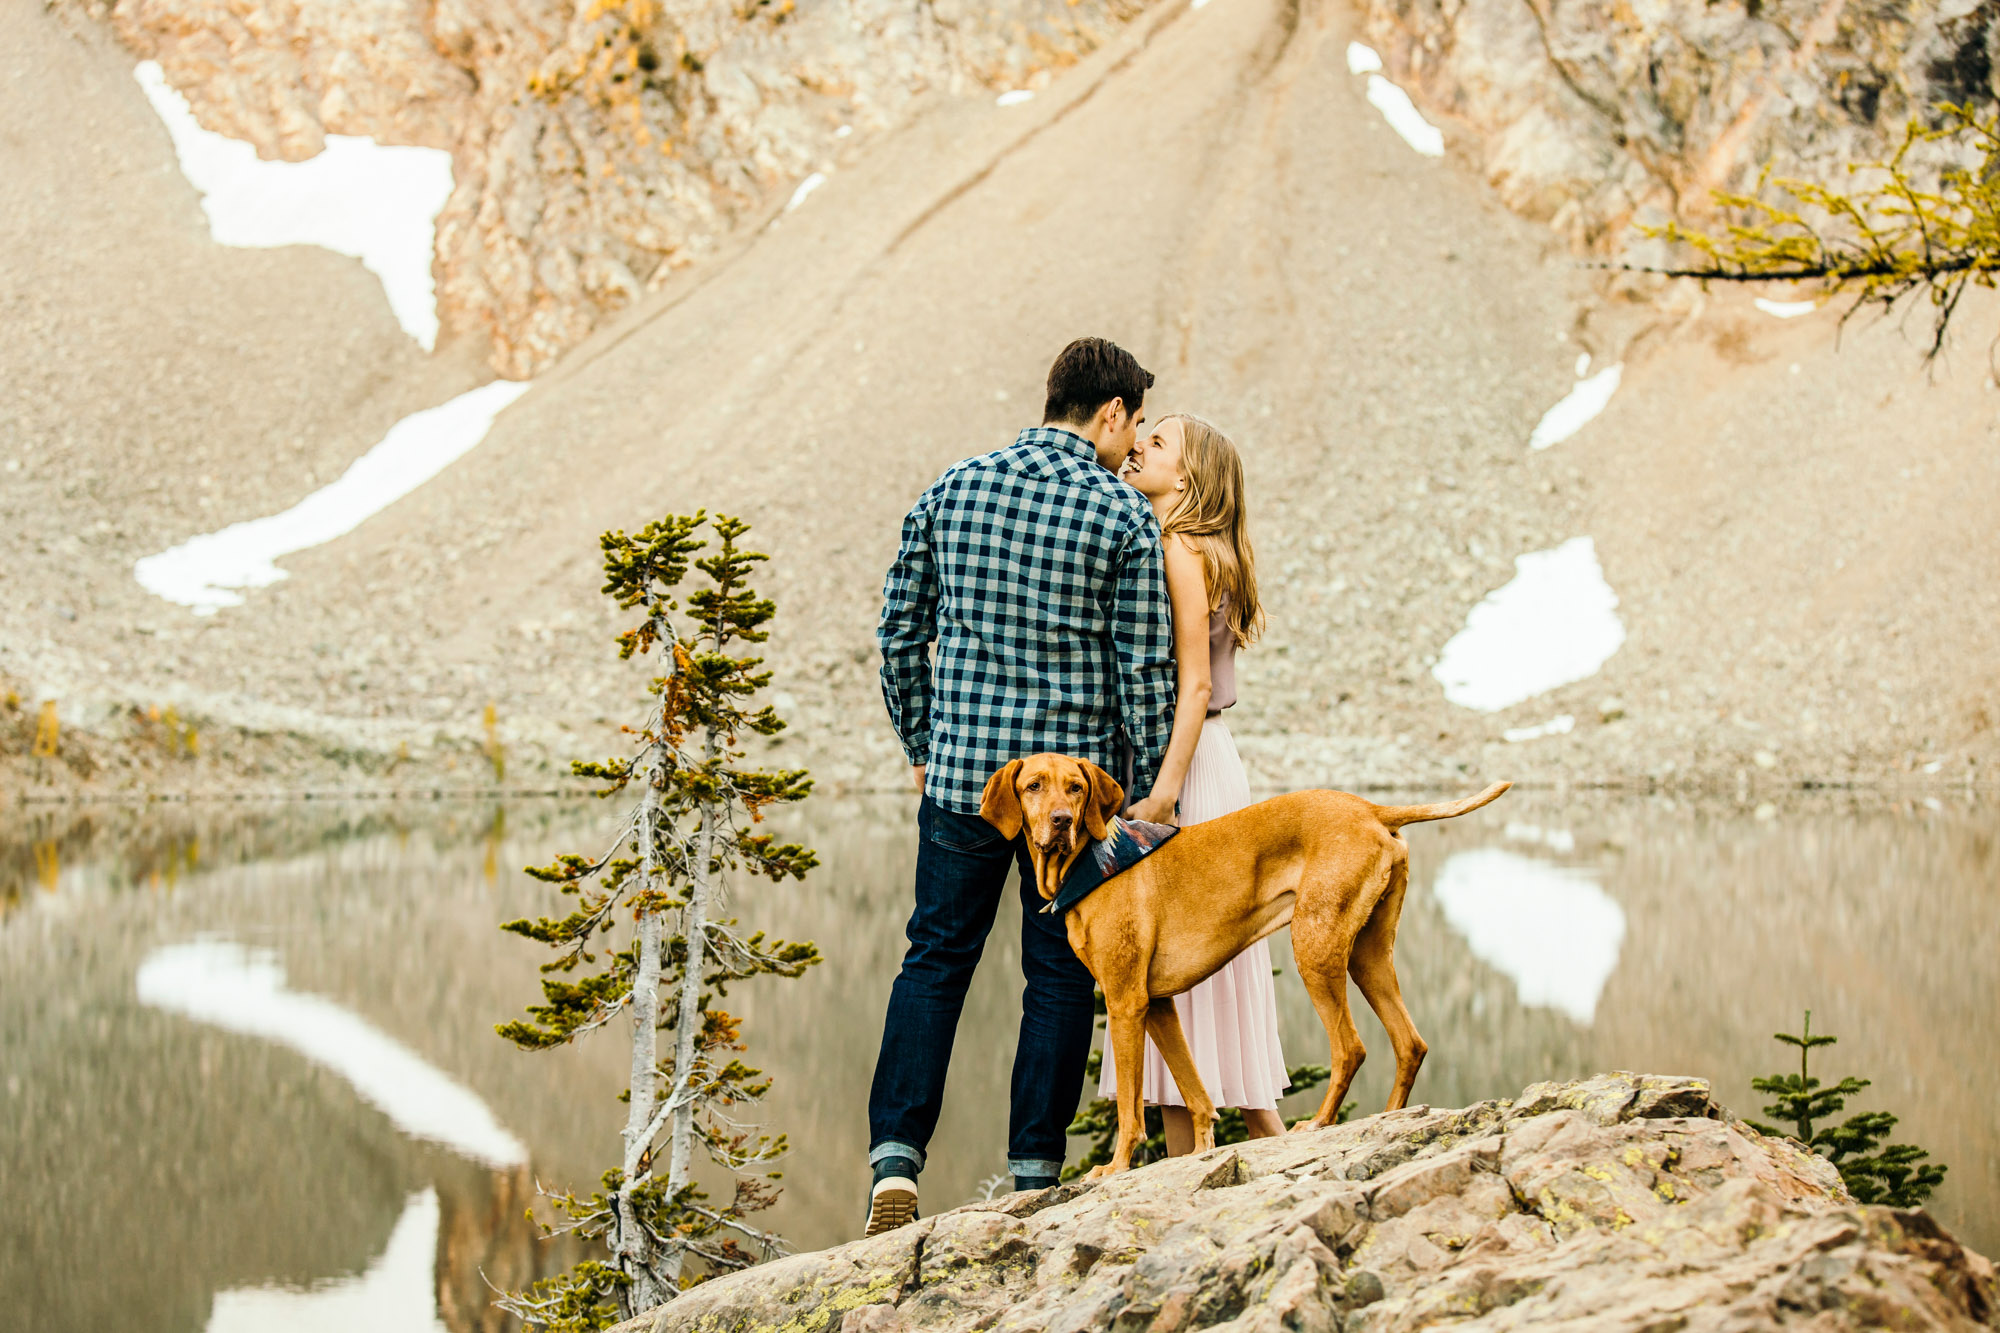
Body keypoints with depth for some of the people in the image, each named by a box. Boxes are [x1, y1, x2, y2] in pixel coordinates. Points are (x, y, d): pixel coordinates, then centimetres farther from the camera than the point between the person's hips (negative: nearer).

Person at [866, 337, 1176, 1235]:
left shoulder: (953, 488, 4)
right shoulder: (1125, 516, -6)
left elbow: (899, 631, 7)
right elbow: (1143, 671, -6)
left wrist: (920, 745, 19)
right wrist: (1151, 796, 3)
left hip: (960, 769, 3)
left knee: (935, 960, 11)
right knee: (1060, 976, 8)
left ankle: (895, 1154, -1)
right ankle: (1033, 1177, 10)